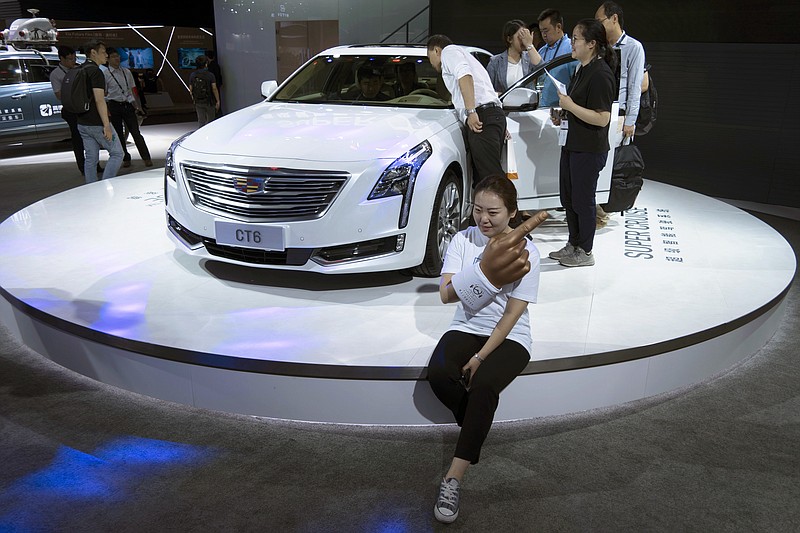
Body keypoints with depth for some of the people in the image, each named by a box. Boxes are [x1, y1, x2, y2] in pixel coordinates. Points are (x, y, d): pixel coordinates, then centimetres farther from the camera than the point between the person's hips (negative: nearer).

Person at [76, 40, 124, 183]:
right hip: (97, 123, -9)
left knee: (91, 158, 10)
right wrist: (106, 125, -21)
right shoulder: (95, 71, -14)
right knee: (117, 153, 0)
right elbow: (99, 100, -20)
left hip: (82, 123, 9)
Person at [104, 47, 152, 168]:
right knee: (118, 134, 6)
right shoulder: (105, 74, -2)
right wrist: (107, 111, -7)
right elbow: (104, 95, 0)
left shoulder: (126, 72, 9)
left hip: (128, 104, 2)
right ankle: (126, 159, 17)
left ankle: (146, 158, -5)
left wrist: (136, 106, 8)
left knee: (136, 132, -4)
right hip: (114, 105, -2)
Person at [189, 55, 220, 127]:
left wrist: (193, 99, 18)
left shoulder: (192, 75, 0)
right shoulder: (210, 75, -11)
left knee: (201, 121, 9)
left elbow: (191, 90, 3)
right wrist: (218, 101, -9)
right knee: (210, 121, 9)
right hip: (209, 102, -3)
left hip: (198, 102, 3)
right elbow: (214, 89, -15)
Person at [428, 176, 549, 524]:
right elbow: (446, 294, -12)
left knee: (484, 384, -32)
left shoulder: (526, 251, -10)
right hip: (466, 328, 3)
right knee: (438, 374, -27)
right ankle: (478, 426, 1)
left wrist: (480, 357, -17)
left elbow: (512, 314, -12)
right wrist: (486, 269, -26)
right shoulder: (463, 240, -2)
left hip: (509, 336, -3)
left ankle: (454, 479, -24)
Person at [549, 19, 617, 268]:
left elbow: (602, 118, -24)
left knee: (582, 200, 1)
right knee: (568, 198, 17)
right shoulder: (582, 70, 12)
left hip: (589, 149, -10)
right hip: (572, 144, 10)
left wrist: (570, 105, -21)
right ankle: (573, 245, 32)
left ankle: (585, 252, 15)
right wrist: (563, 115, 10)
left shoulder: (600, 74, -19)